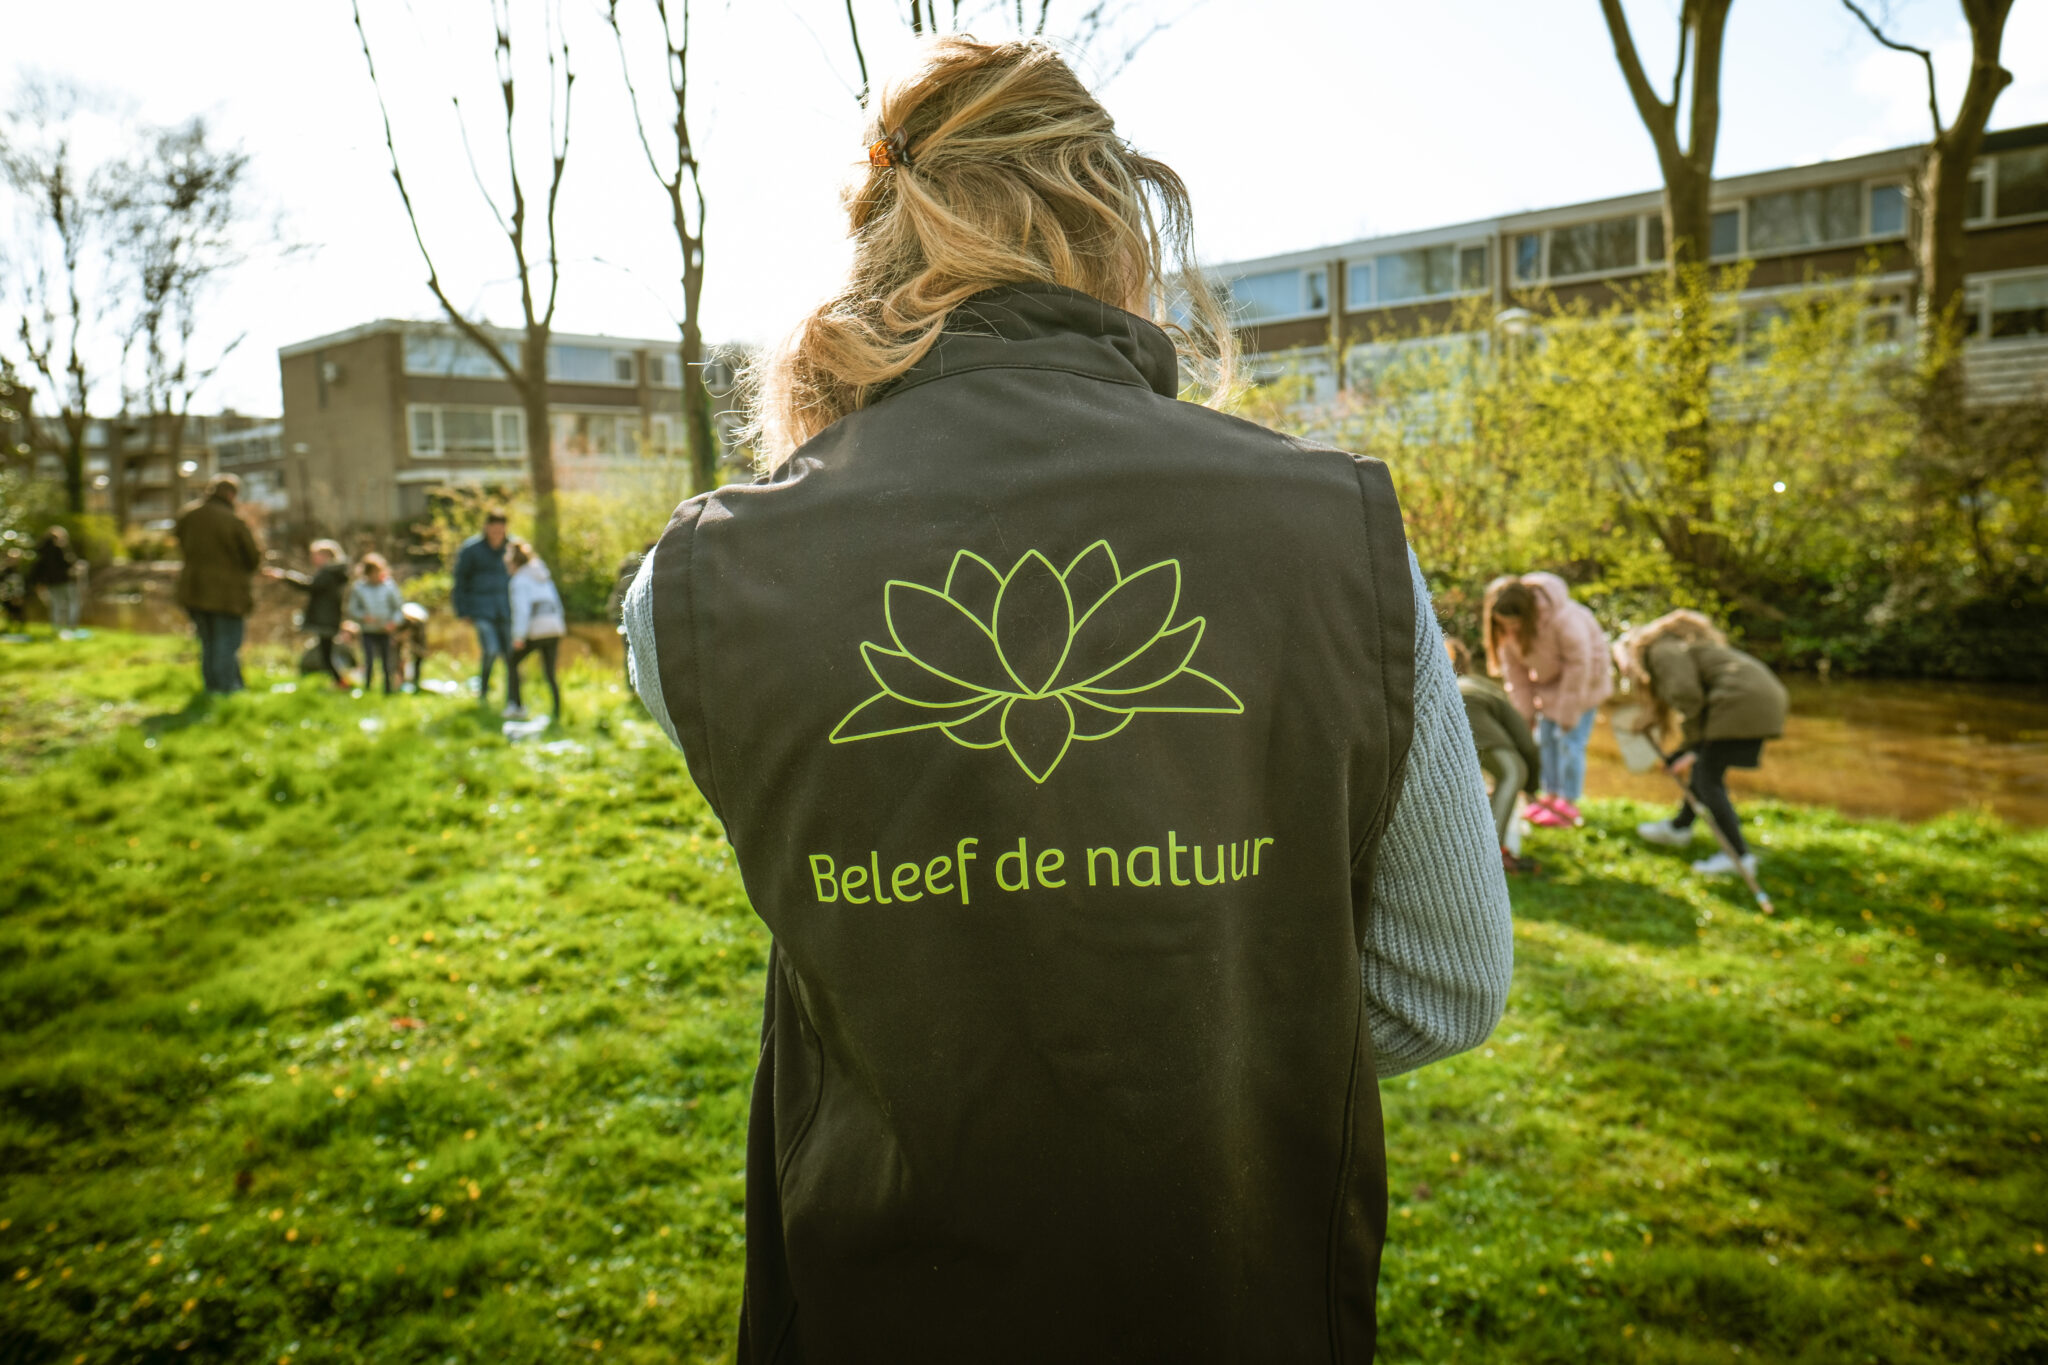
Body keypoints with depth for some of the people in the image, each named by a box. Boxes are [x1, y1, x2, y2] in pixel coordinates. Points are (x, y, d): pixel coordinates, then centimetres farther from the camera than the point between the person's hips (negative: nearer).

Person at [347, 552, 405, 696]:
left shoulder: (390, 586, -4)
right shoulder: (358, 588, -2)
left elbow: (400, 608, 2)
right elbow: (352, 609, 4)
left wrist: (394, 622, -15)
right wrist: (363, 616, -16)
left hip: (385, 632, 0)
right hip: (368, 632, 0)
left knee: (387, 663, 4)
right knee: (369, 661, -12)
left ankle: (388, 690, 16)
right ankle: (367, 689, 2)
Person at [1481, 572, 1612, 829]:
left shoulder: (1563, 618, -38)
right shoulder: (1506, 628, -20)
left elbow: (1578, 665, -27)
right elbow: (1514, 668, -7)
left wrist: (1568, 714, -21)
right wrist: (1524, 711, -7)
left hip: (1584, 675, -6)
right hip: (1550, 678, 6)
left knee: (1569, 739, -8)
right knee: (1546, 737, 7)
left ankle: (1569, 804, 1)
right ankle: (1551, 795, 20)